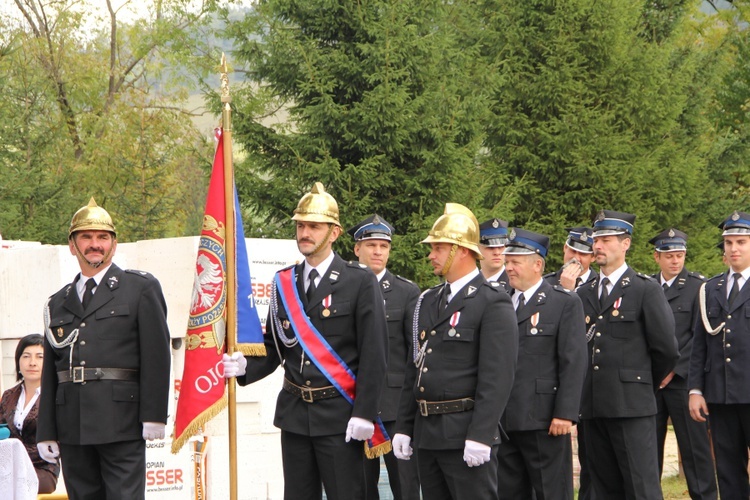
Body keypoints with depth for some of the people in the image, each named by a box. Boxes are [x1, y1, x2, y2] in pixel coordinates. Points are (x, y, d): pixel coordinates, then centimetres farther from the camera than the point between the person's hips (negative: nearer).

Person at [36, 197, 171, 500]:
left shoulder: (141, 288, 6)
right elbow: (49, 373, 16)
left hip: (121, 421, -4)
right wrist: (46, 431, 9)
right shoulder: (58, 303, 18)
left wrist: (154, 415, -11)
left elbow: (157, 354, -2)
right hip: (72, 426, 4)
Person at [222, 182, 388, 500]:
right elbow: (274, 348, 12)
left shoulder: (360, 282, -4)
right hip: (294, 412, 5)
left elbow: (374, 354, -8)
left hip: (339, 414, -5)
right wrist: (245, 367, -9)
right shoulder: (284, 283, 11)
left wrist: (364, 414, -14)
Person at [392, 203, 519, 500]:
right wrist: (403, 427, 14)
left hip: (465, 432, -8)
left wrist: (480, 436, -21)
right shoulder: (429, 301, 16)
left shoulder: (493, 303, -8)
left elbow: (498, 376, -15)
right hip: (426, 435, 8)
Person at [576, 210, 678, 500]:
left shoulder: (646, 290, -1)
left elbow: (666, 349, -2)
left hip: (631, 407, -5)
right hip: (593, 407, 5)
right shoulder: (583, 295, 15)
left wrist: (644, 385, 7)